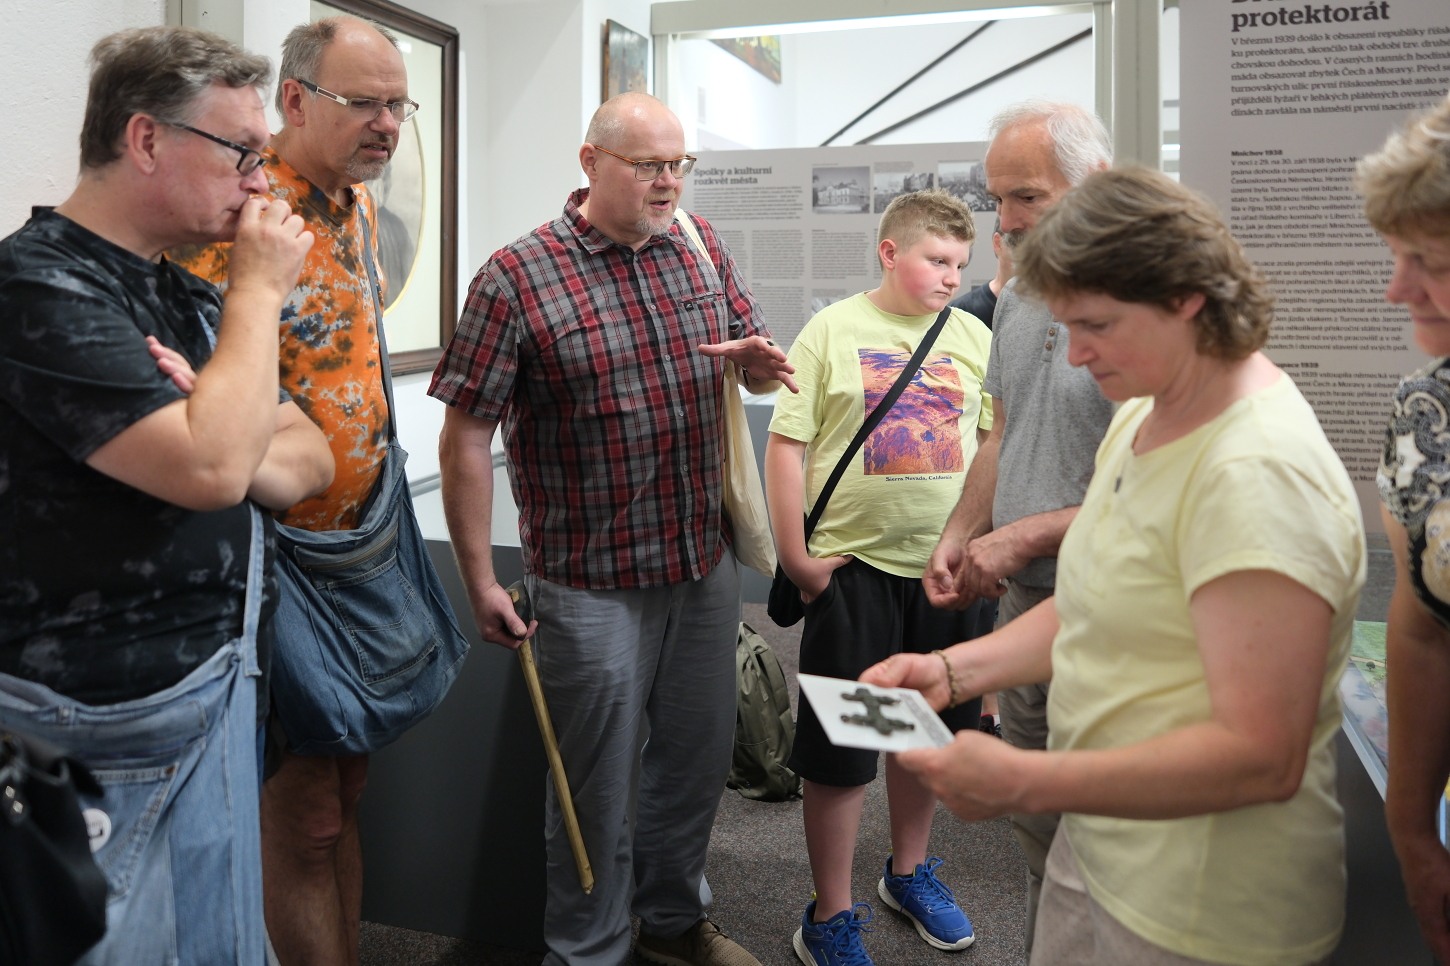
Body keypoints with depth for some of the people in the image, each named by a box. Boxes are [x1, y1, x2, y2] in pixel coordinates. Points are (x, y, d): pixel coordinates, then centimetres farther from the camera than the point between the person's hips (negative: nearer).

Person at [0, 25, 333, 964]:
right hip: (100, 731, -8)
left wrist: (232, 444, -13)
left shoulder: (191, 297, 12)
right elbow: (209, 468, -28)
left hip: (221, 694, 8)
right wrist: (260, 290, -15)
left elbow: (310, 459, 9)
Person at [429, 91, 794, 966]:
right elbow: (466, 440, -12)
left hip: (708, 565, 6)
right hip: (595, 583, -5)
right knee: (601, 782, 9)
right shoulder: (516, 279, -12)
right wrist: (482, 583, -12)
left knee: (699, 756, 19)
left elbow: (759, 364, 15)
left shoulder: (705, 249, 4)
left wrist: (757, 359, -10)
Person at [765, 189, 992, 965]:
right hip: (854, 565, -3)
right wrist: (795, 558, -10)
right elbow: (786, 444, -7)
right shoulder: (833, 331, -5)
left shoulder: (974, 335, 4)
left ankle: (909, 871, 41)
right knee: (840, 744, 4)